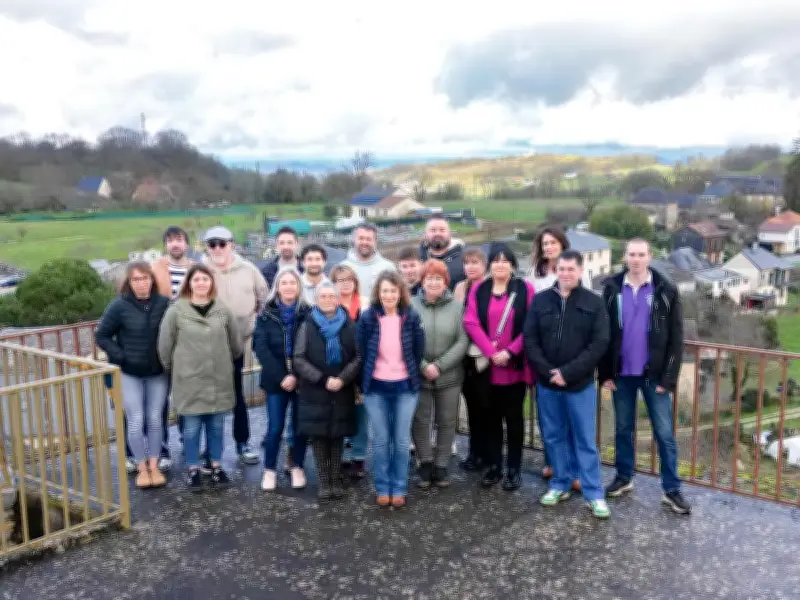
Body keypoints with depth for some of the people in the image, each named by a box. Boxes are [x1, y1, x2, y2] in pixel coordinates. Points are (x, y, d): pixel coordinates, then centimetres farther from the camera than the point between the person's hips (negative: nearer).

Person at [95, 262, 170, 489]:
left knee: (155, 420, 8)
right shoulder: (119, 305, -11)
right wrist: (120, 357, -11)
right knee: (136, 421, 2)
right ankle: (141, 468, 17)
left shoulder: (164, 303, -8)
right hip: (129, 373, -1)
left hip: (158, 373, 1)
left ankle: (154, 466, 21)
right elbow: (101, 336, -4)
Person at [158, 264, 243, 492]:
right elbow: (165, 345, -2)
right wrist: (174, 368, 6)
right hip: (189, 380, -2)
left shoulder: (223, 310, -1)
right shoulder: (176, 311, -8)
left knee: (216, 425, 12)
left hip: (219, 379, 2)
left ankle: (216, 467, 26)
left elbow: (236, 343, 10)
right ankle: (193, 470, 21)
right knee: (192, 426, 7)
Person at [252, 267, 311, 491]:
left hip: (302, 379, 0)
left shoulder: (308, 313, -1)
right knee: (275, 427, 1)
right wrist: (281, 376, -14)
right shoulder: (266, 315, 1)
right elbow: (261, 348, -6)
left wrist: (297, 376, -14)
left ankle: (297, 468, 24)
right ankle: (269, 470, 17)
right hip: (276, 380, 0)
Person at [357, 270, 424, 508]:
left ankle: (399, 489, 19)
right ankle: (382, 488, 21)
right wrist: (365, 380, 3)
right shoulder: (368, 317, -8)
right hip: (376, 387, 0)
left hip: (405, 386, 0)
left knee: (401, 440, 7)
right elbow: (361, 351, 0)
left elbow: (418, 350, 3)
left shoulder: (411, 317, -6)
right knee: (380, 440, 8)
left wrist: (412, 376, 5)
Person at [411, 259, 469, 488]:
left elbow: (462, 341, -7)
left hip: (449, 376, 1)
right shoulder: (411, 305, -4)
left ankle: (441, 465, 22)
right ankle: (426, 463, 23)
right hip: (418, 376, -1)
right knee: (420, 421, 7)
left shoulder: (457, 306, -2)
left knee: (446, 422, 9)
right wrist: (423, 366, -16)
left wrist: (439, 365, -14)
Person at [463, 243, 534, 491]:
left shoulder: (525, 288, -1)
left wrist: (510, 352, -14)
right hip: (487, 366, 2)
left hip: (516, 365, -2)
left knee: (514, 417, 5)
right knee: (492, 417, 10)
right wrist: (491, 352, -14)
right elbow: (471, 323, -4)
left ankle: (514, 469, 14)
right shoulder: (478, 289, 4)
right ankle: (493, 466, 20)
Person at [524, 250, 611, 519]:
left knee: (585, 440, 4)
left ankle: (594, 494, 12)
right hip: (547, 383, 3)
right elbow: (530, 339, 0)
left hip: (580, 384, -2)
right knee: (553, 437, 13)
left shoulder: (594, 303, -3)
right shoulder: (541, 300, 3)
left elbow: (599, 343, -10)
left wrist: (568, 372, -16)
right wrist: (547, 371, -13)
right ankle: (560, 484, 28)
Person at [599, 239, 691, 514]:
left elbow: (676, 338, -3)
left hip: (654, 374, -2)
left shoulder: (666, 290, -4)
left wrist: (669, 377, -8)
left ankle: (671, 489, 13)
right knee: (623, 428, 13)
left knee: (664, 433, 3)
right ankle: (624, 478, 28)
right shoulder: (612, 288, 1)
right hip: (622, 374, 2)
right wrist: (606, 373, -1)